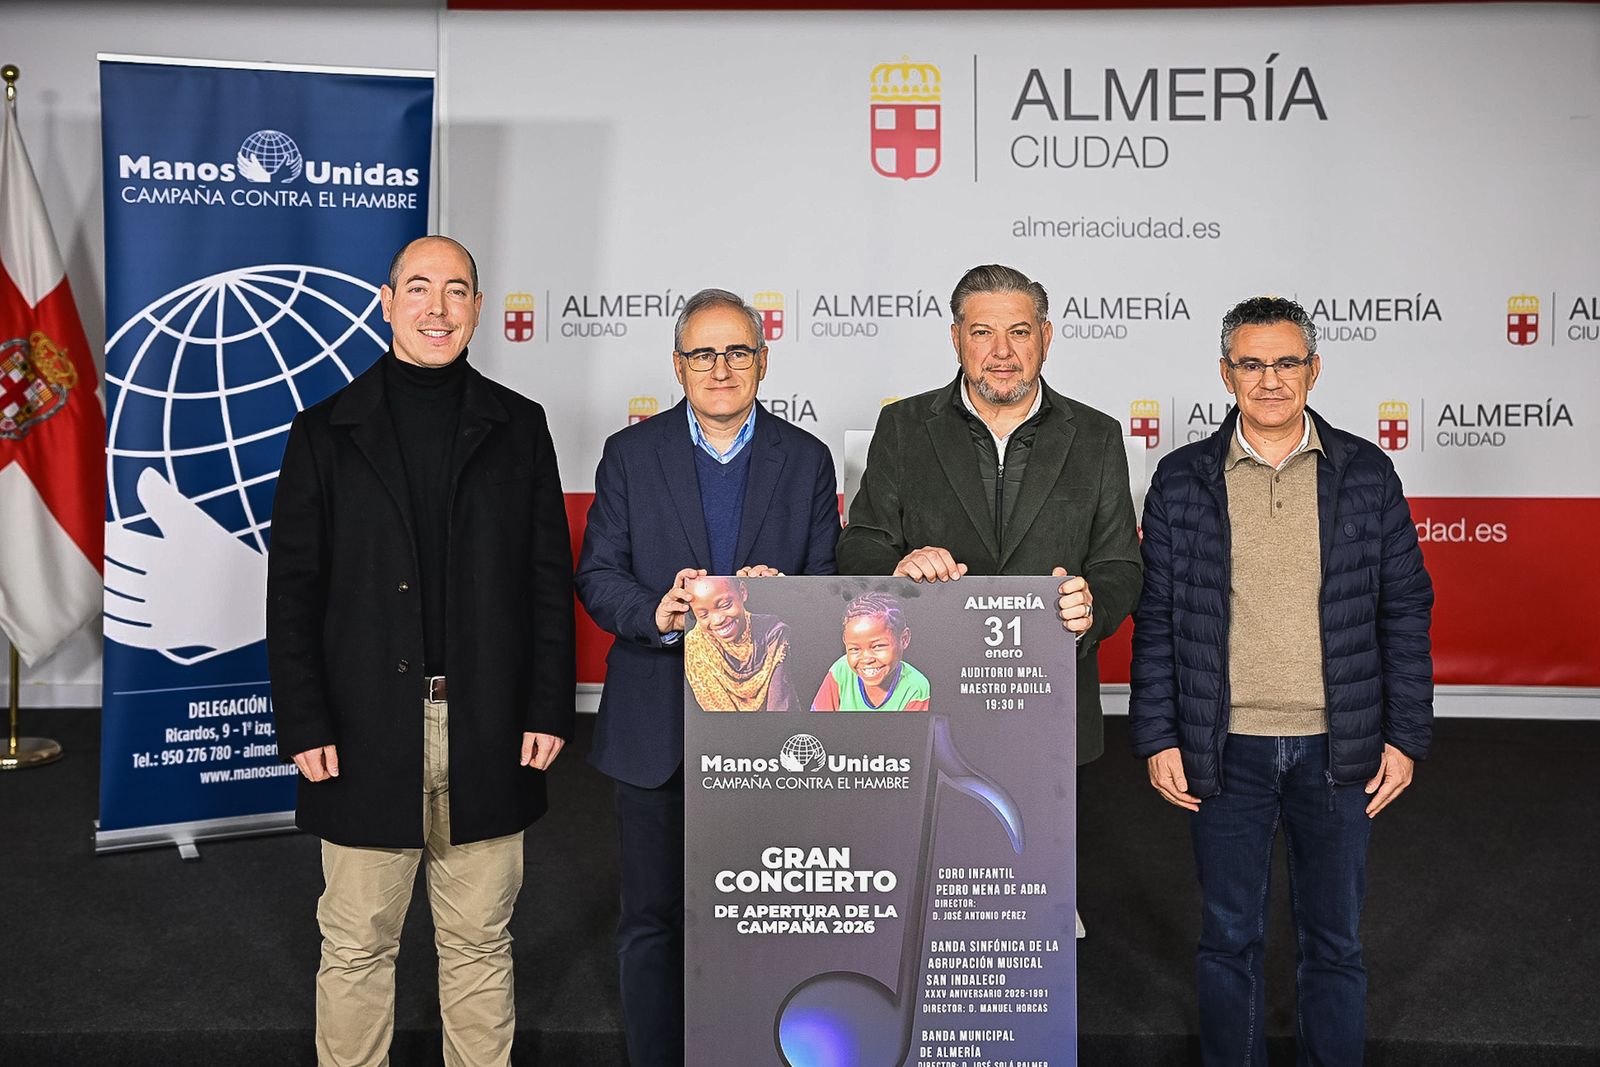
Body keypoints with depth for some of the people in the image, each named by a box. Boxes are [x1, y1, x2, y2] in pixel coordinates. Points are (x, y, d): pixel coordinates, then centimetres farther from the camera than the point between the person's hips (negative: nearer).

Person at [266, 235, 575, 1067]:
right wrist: (304, 724, -5)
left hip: (488, 735, 1)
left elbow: (550, 579, 5)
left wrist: (548, 708, -1)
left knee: (479, 943, 14)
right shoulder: (325, 432, 3)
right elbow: (293, 589, 1)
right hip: (367, 734, -1)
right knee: (356, 945, 11)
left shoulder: (518, 427, 5)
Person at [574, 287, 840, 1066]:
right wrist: (655, 614, -22)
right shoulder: (630, 453, 2)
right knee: (652, 917, 10)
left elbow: (830, 581, 2)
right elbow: (596, 575, -2)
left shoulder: (806, 460, 4)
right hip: (655, 726, 0)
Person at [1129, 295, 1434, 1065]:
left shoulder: (1366, 473, 1)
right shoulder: (1183, 479, -1)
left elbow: (1405, 609, 3)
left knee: (1334, 941, 15)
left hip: (1338, 747, 1)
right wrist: (1156, 739, -3)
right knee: (1229, 938, 13)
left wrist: (1405, 736, 0)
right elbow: (1156, 620, 1)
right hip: (1225, 749, 0)